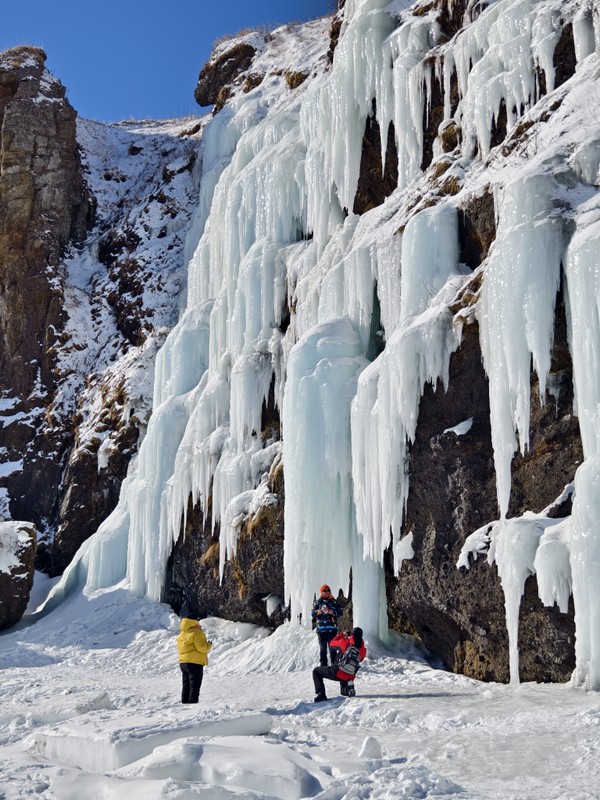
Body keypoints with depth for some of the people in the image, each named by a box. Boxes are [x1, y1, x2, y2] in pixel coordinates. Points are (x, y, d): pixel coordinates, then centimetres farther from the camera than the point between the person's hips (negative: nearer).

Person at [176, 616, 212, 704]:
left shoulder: (181, 635, 15)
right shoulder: (197, 633, -13)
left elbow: (180, 649, 17)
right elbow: (201, 647, -21)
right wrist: (209, 645, -2)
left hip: (183, 663, 8)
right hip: (195, 663, -8)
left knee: (186, 685, 16)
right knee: (194, 685, -3)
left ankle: (185, 702, 18)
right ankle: (193, 702, -6)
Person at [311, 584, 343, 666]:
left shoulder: (334, 602, 10)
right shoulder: (317, 602, 7)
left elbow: (340, 612, 5)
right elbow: (312, 613, -2)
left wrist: (332, 612, -12)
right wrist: (320, 611, -18)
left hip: (332, 628, 1)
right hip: (321, 629, -1)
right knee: (323, 648, 1)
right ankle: (323, 665, 6)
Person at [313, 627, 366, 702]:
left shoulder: (345, 642, -8)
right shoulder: (363, 650, 2)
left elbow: (332, 644, 10)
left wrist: (342, 634, 21)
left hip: (336, 673, -5)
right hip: (349, 678, 5)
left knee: (316, 671, 18)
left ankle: (320, 693, 1)